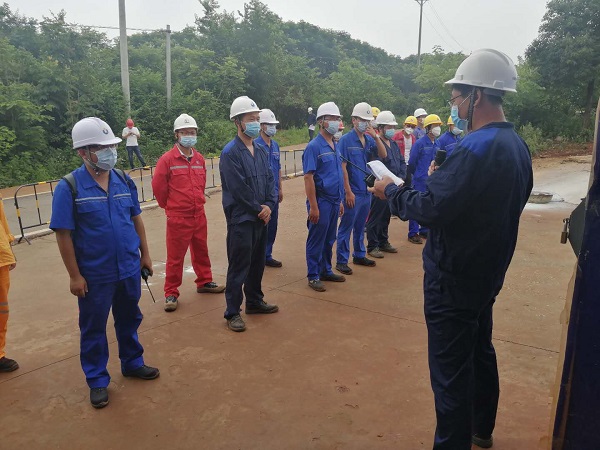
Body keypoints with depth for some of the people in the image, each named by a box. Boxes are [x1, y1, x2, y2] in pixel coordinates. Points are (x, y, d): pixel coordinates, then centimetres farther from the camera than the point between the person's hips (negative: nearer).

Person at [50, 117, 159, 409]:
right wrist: (74, 275, -12)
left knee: (129, 320, 20)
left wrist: (145, 255, 10)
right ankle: (97, 381, 30)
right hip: (94, 275, -4)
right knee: (93, 328, 12)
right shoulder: (69, 187, -14)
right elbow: (63, 234, -12)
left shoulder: (125, 181, -1)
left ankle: (132, 363, 41)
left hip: (129, 269, 4)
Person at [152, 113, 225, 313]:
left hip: (199, 215, 6)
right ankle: (171, 294, 14)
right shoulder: (167, 159, -12)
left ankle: (204, 282, 36)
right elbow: (158, 186, -7)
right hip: (178, 218, -5)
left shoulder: (199, 158, 5)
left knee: (201, 251, 18)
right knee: (175, 257, 3)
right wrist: (169, 206, 4)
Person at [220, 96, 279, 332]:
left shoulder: (261, 151, 11)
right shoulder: (230, 153, -14)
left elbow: (270, 180, 9)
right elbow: (238, 189, -19)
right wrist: (258, 208, -11)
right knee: (239, 267, -1)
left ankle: (255, 301, 33)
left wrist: (269, 205, -6)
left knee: (258, 263, 17)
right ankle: (232, 312, 11)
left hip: (261, 217, 8)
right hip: (241, 219, -7)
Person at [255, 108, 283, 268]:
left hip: (274, 193, 7)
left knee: (272, 226, 12)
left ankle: (267, 255, 24)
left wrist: (280, 188, 17)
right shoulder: (256, 145, -11)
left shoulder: (275, 145, 11)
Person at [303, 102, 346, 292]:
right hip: (321, 202, -7)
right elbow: (308, 178, -17)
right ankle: (313, 276, 14)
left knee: (329, 240, 16)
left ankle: (326, 271, 30)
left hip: (334, 201, 7)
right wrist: (313, 206, -19)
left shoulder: (335, 146, 11)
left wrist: (340, 200, 16)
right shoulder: (314, 146, -13)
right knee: (316, 240, 3)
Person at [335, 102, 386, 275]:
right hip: (353, 192, -6)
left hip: (366, 190, 6)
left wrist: (376, 137, -11)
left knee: (360, 226, 17)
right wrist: (348, 192, -16)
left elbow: (383, 155, 3)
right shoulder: (346, 140, -10)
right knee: (346, 227, 1)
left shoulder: (369, 139, 8)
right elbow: (342, 167, -13)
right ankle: (341, 261, 9)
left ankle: (359, 255, 30)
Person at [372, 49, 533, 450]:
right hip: (488, 271, 10)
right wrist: (445, 179, 7)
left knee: (451, 370, 2)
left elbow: (431, 209, -27)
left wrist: (392, 191, -11)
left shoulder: (477, 147, -24)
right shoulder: (516, 144, 7)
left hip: (454, 277, -10)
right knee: (481, 352, 24)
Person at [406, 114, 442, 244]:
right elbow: (412, 162, -6)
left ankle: (424, 231, 24)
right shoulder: (420, 143, -11)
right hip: (420, 181, -6)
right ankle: (413, 233, 6)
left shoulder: (437, 144, 7)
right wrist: (417, 175, 6)